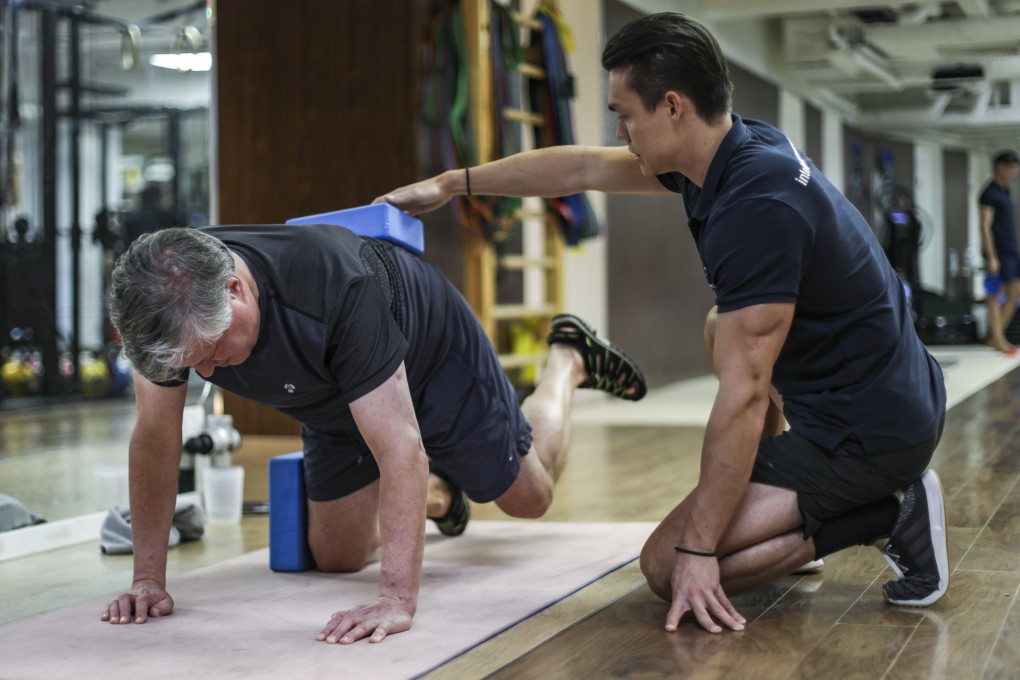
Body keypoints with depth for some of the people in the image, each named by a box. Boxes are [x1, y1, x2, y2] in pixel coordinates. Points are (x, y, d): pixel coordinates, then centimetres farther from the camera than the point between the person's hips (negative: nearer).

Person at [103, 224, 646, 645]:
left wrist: (398, 600, -51)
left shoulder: (335, 289, -48)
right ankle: (436, 494, 41)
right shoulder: (166, 310, -32)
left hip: (431, 351, -5)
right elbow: (156, 439, -19)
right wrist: (148, 578, -21)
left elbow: (399, 448, -47)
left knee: (528, 495, 13)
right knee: (337, 557, 10)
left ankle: (568, 360, 39)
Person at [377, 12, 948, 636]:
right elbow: (581, 169, 15)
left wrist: (697, 550, -18)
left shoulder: (755, 209, -26)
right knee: (726, 328, 31)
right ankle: (788, 511, 22)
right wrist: (453, 183, 22)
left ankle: (885, 516, -5)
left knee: (667, 566, -8)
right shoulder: (736, 150, 3)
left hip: (867, 431, -9)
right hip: (899, 395, 9)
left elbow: (743, 396, -25)